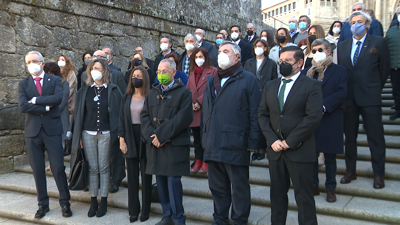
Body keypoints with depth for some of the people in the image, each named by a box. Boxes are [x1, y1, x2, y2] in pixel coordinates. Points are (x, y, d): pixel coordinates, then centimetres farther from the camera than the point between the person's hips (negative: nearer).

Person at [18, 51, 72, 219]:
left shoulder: (55, 80, 5)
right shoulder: (23, 84, 7)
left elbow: (58, 98, -16)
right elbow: (22, 106, -9)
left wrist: (36, 100, -13)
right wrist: (46, 106, -11)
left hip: (52, 129, -2)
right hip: (33, 131, 2)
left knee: (58, 168, -1)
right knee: (37, 170, 9)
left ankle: (65, 203, 13)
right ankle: (43, 204, 22)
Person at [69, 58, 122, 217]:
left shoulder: (113, 90, 0)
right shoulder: (84, 91, 7)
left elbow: (117, 113, -3)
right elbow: (78, 113, 6)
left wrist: (116, 134, -9)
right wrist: (78, 136, 1)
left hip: (106, 134, -2)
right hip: (88, 134, 2)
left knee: (104, 168, 4)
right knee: (92, 168, 7)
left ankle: (103, 202, 14)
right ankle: (93, 201, 17)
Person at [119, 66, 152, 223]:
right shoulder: (126, 98, 8)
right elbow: (121, 119, 7)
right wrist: (121, 140, -1)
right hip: (130, 139, 4)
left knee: (146, 175, 6)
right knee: (132, 175, 8)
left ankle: (145, 210, 17)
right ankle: (133, 210, 18)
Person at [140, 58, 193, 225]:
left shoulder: (183, 92, -1)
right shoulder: (153, 93, 17)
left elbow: (183, 118, -13)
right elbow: (144, 116, 9)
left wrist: (162, 135, -15)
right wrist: (151, 137, -8)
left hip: (174, 145, -5)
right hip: (154, 144, 5)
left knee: (173, 181, -5)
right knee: (161, 181, 9)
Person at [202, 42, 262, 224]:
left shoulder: (248, 80, -2)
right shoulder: (211, 81, 17)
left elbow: (255, 113, -7)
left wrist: (253, 142, -13)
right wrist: (205, 138, 13)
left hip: (235, 145, -6)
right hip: (213, 145, 6)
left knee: (239, 187, 6)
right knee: (217, 186, 16)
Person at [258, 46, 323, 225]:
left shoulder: (311, 85, -4)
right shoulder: (270, 86, 12)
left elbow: (313, 117, -13)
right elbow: (262, 115, 7)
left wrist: (290, 141, -15)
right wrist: (272, 140, -7)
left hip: (300, 150, -5)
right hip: (275, 150, 5)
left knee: (304, 196, 4)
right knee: (277, 194, 13)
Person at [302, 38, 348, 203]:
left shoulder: (339, 71, 5)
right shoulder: (306, 72, 14)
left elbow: (341, 92, -8)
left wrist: (323, 106, -18)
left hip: (330, 120, -2)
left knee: (330, 157, 5)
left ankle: (331, 188, 19)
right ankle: (313, 186, 20)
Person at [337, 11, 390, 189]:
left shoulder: (379, 43, 0)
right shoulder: (342, 46, 10)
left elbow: (385, 69, 2)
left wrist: (375, 89, 4)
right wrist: (343, 92, 6)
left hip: (370, 97, -3)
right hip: (348, 98, 4)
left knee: (375, 136, 2)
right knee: (349, 136, 10)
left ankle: (378, 174, 13)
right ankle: (350, 171, 22)